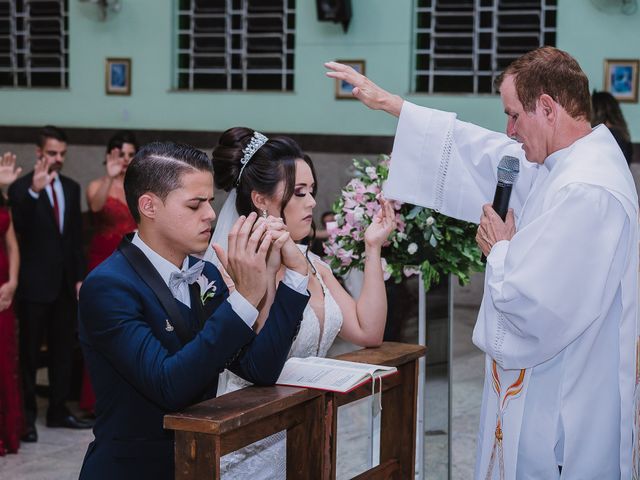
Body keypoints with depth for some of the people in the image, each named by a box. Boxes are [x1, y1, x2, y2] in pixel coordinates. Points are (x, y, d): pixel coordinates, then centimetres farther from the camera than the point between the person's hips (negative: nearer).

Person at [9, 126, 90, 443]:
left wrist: (80, 277, 9)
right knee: (29, 352, 2)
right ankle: (26, 416, 10)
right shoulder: (22, 188, -9)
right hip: (34, 284, -6)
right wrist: (34, 191, -38)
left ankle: (58, 410, 23)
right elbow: (19, 227, -25)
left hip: (64, 283, 6)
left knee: (63, 349, 12)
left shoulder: (71, 188, 9)